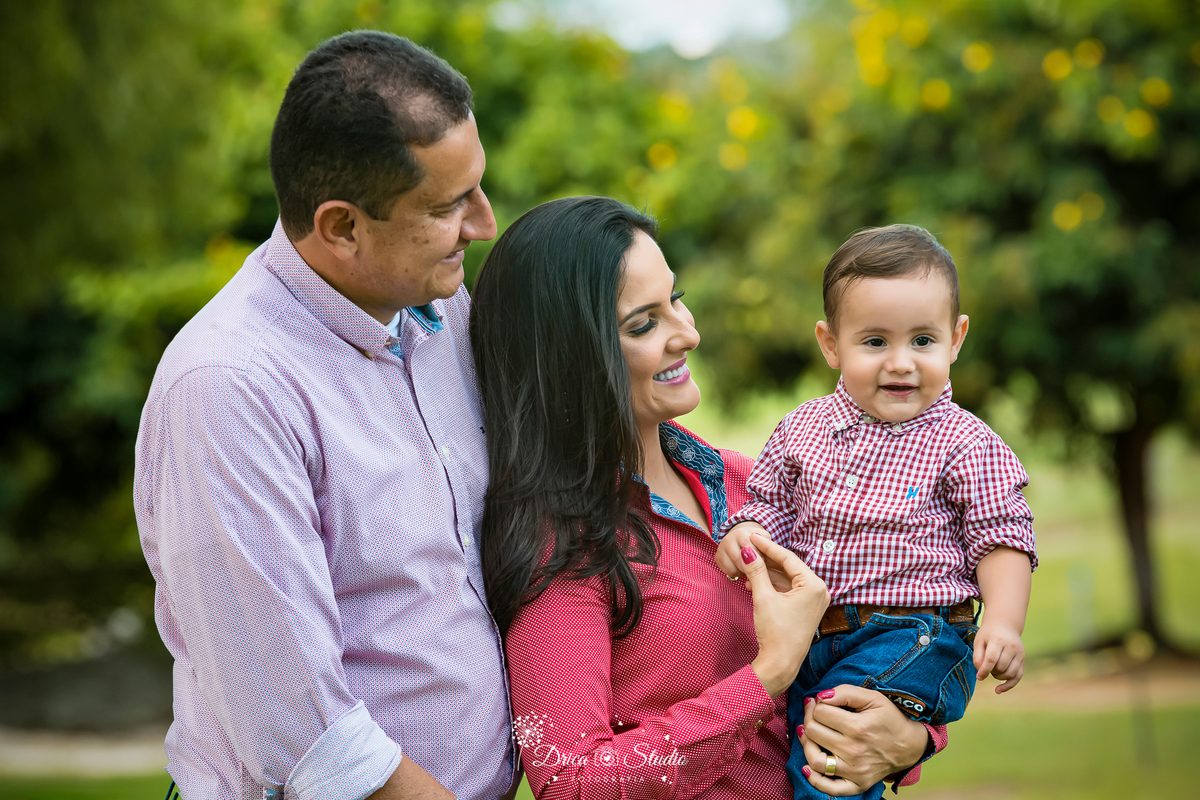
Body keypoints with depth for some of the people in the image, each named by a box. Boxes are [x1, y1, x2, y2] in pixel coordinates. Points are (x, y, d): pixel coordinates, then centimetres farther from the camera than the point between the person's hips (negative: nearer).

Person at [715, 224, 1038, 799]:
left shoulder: (965, 444, -3)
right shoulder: (804, 428, 9)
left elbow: (1002, 539, -4)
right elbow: (770, 501, 17)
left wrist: (1002, 622, -19)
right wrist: (744, 532, -7)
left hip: (913, 639, -6)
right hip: (810, 638, 6)